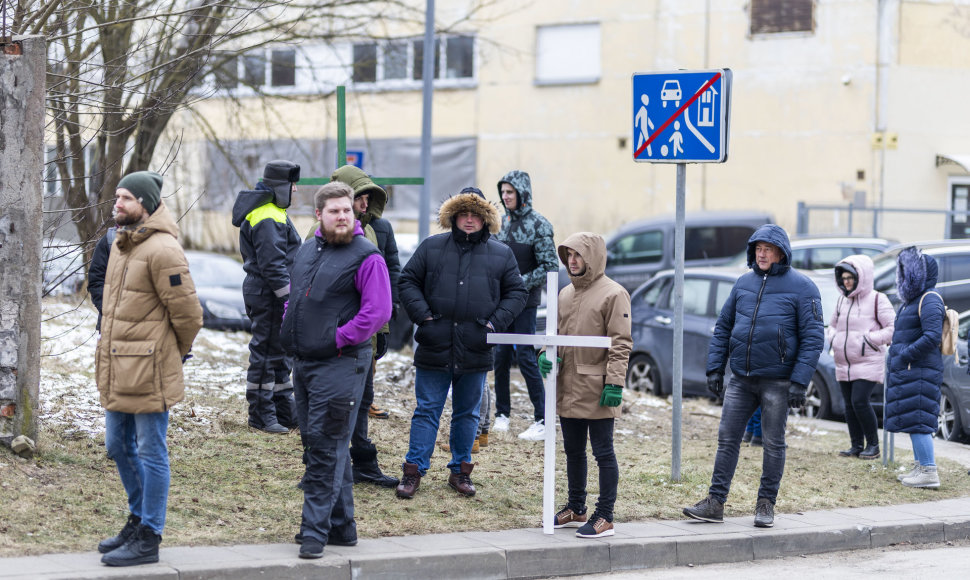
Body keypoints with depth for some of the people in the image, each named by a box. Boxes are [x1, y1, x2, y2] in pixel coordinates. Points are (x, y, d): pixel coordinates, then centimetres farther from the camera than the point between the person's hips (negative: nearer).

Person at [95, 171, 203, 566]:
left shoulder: (163, 250, -17)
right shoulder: (121, 243, 12)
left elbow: (187, 313, -15)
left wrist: (176, 353, 0)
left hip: (148, 372, -9)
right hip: (116, 370, 9)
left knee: (150, 453, 0)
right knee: (118, 448, 18)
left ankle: (148, 539, 7)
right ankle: (139, 520, 34)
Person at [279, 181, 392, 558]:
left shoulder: (366, 256, -10)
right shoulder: (307, 250, 13)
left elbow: (378, 311, -17)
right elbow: (293, 295, 26)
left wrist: (338, 340, -16)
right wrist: (289, 331, 11)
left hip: (340, 364, -8)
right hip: (303, 363, 8)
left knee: (326, 448, -9)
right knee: (317, 444, 12)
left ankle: (316, 529, -8)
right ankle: (341, 526, 21)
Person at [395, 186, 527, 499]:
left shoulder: (501, 255, 7)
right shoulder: (431, 248, 4)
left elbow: (516, 293, 11)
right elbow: (408, 282, 7)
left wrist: (496, 322, -2)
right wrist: (422, 314, -6)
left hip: (475, 351, 1)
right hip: (434, 348, -1)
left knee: (467, 414, 11)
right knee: (427, 411, 2)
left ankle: (460, 471, 22)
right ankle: (413, 471, 6)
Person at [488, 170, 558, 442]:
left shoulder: (539, 224, -9)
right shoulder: (504, 221, 10)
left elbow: (549, 267, -12)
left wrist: (521, 284, -17)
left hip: (525, 300, -6)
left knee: (525, 356, -8)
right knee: (500, 355, 6)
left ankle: (542, 419, -3)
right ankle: (502, 414, 18)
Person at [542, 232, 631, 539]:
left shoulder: (613, 294, -8)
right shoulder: (565, 294, 15)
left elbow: (621, 344, -11)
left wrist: (615, 383, -18)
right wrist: (547, 354, -1)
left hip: (597, 389, -8)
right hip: (568, 387, 8)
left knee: (603, 453, -2)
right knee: (573, 451, 16)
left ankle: (605, 517, 3)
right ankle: (576, 510, 28)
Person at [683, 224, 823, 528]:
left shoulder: (801, 287, -5)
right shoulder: (744, 283, 9)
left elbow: (813, 337, -8)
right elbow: (723, 327, 15)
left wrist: (799, 382, -15)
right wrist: (714, 368, 6)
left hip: (777, 381, -4)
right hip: (741, 378, 5)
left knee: (773, 443, 3)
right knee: (727, 439, 2)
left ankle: (766, 504, 13)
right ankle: (715, 502, 5)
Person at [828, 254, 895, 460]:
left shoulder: (877, 300, -6)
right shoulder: (842, 301, 14)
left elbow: (893, 328, -9)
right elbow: (832, 324, 28)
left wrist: (869, 339, -16)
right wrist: (833, 338, 6)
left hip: (868, 364, -7)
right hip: (844, 365, 7)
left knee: (860, 401, -16)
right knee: (849, 405, 7)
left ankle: (873, 445, -4)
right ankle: (856, 446, 16)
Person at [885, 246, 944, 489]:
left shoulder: (929, 300, -13)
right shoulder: (913, 299, 18)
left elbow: (933, 336, -23)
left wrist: (905, 356, -20)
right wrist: (895, 358, 14)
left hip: (919, 372, -10)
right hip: (908, 372, 10)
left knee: (917, 421, -12)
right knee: (913, 422, 13)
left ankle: (929, 472, -12)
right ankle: (920, 467, 18)